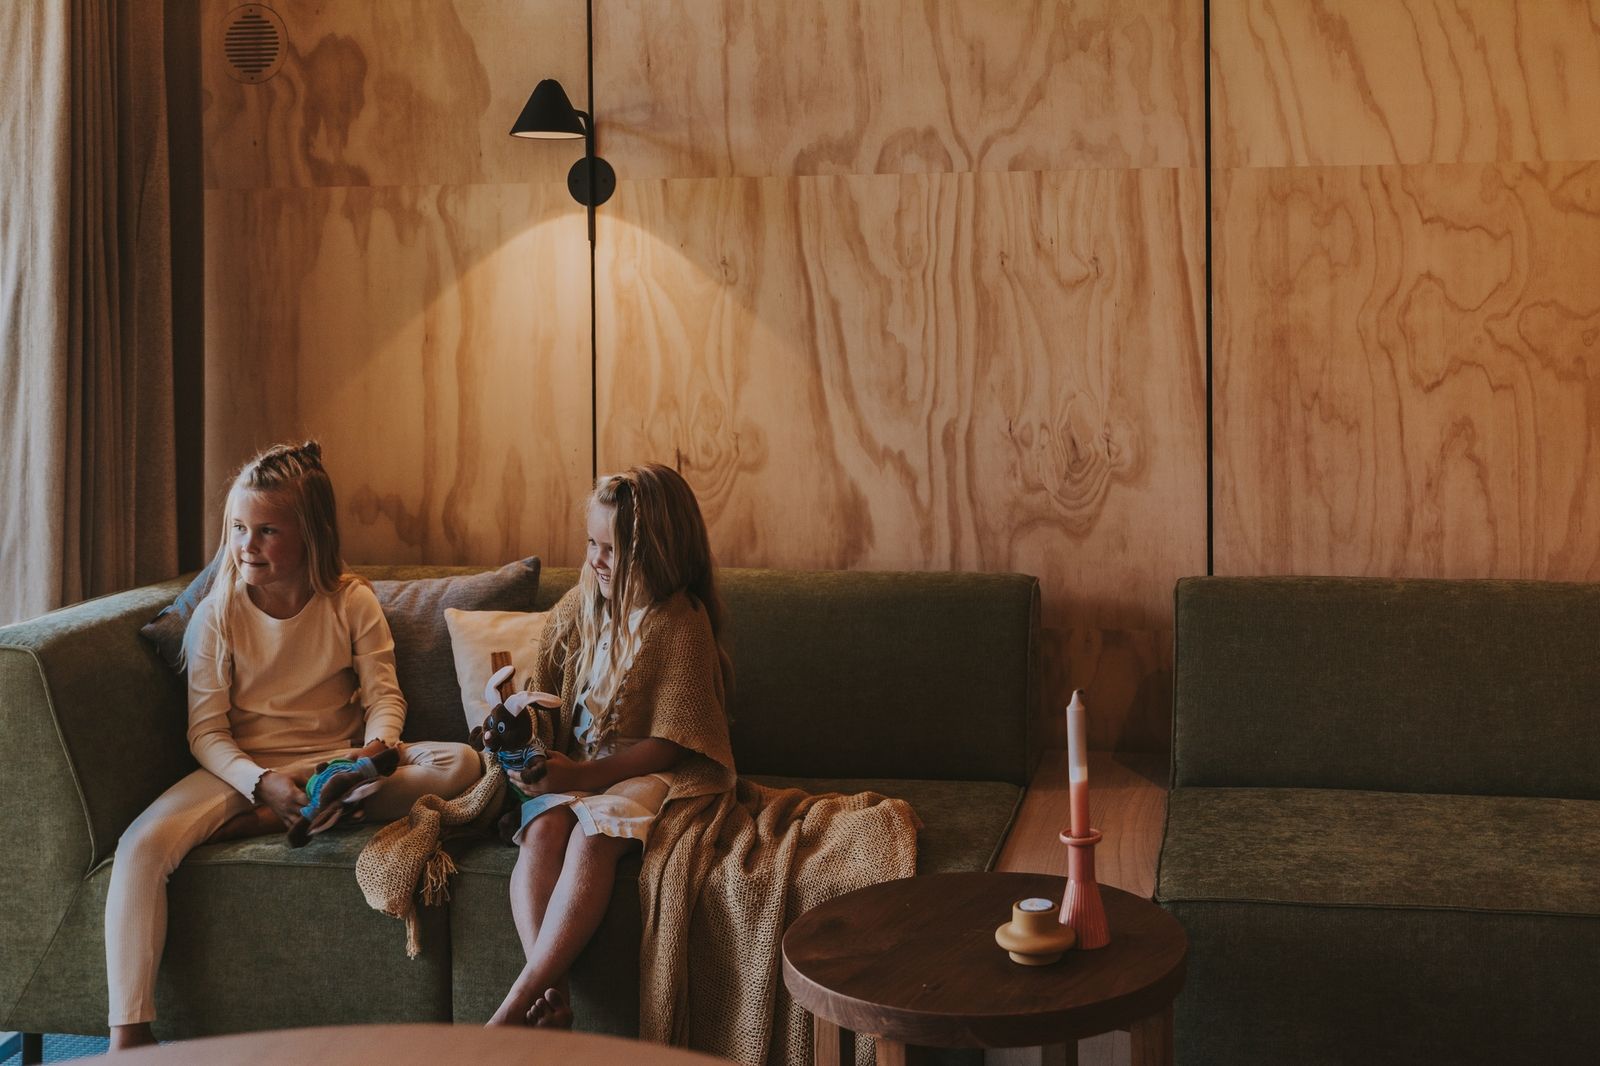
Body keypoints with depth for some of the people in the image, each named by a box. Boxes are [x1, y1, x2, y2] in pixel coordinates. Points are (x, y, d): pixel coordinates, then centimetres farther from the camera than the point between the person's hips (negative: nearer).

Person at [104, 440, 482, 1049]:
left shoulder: (351, 601, -1)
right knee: (142, 844, -30)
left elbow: (384, 696, -3)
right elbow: (206, 732, -6)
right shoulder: (218, 611, -4)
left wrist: (379, 748, -27)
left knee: (460, 763, -24)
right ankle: (129, 1032, -27)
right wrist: (262, 784, -25)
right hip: (242, 768, -1)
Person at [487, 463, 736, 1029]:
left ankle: (513, 1008, -37)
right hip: (574, 766, 5)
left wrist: (581, 776, -23)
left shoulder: (680, 624, -11)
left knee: (593, 832, -34)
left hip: (650, 772, -5)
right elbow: (546, 695, 17)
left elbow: (667, 744, -15)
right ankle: (549, 994, -38)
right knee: (543, 827, -28)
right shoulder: (578, 605, 7)